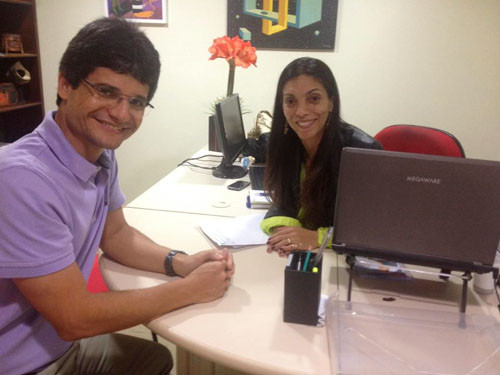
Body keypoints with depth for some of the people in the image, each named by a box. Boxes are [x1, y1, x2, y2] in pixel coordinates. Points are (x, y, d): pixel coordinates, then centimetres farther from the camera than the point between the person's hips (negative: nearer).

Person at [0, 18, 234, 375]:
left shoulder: (102, 155, -7)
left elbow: (115, 234, 7)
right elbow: (74, 318, -28)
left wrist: (182, 262, -10)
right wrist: (190, 289, -21)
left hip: (60, 344, 7)